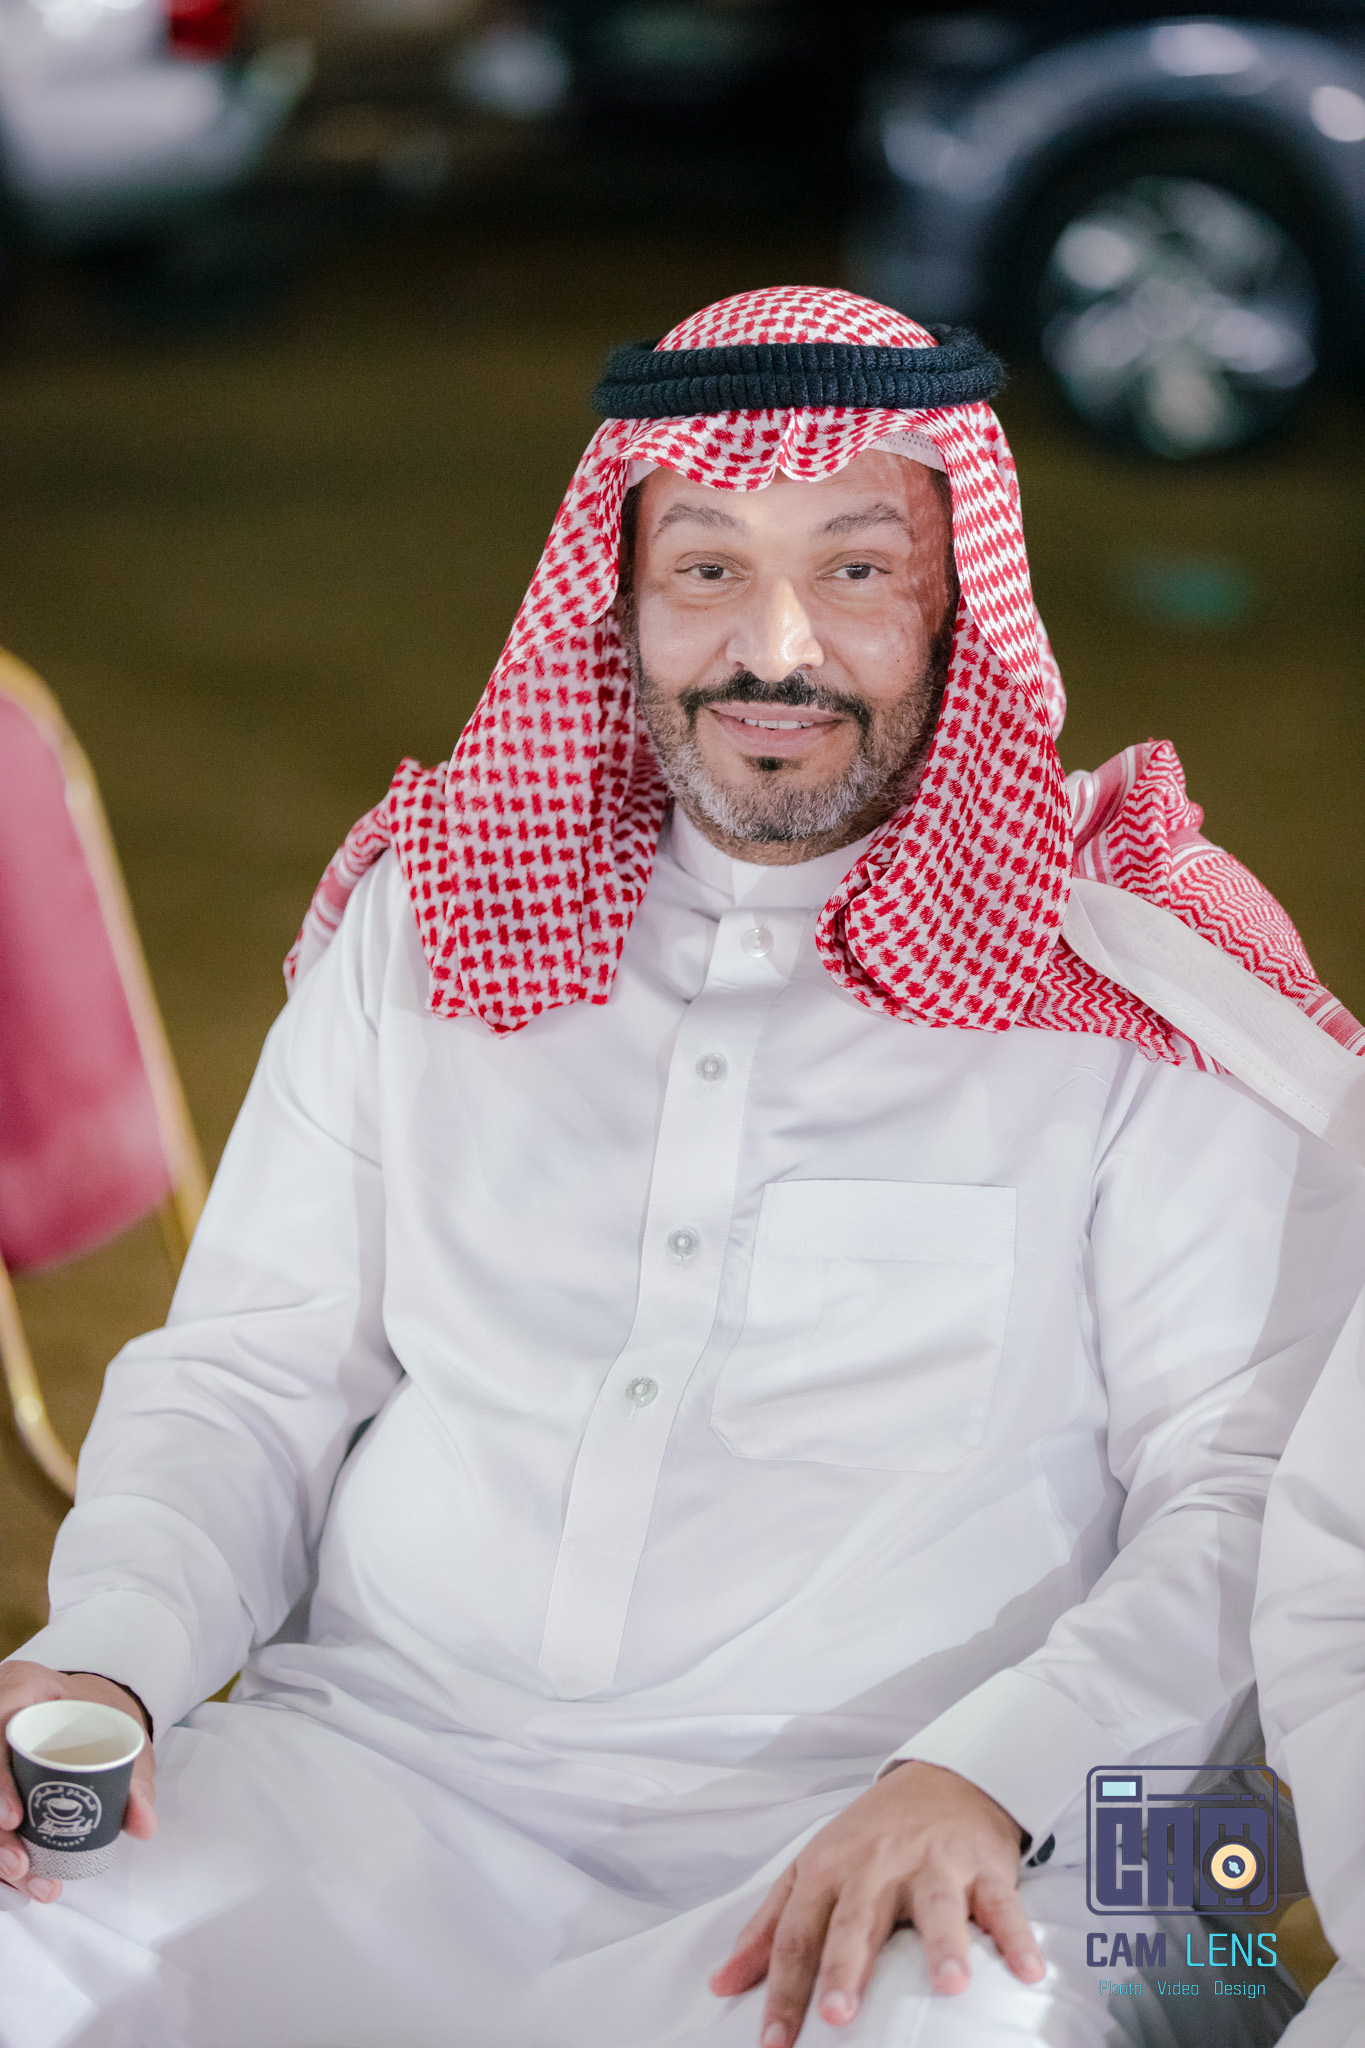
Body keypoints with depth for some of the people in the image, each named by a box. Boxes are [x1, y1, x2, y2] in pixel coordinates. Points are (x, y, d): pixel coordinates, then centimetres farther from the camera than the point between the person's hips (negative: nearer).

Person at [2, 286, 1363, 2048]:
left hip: (876, 1844, -2)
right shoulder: (427, 922, 14)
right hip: (380, 1775, 3)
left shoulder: (1134, 994, 3)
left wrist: (992, 1768, -22)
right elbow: (247, 1376, 16)